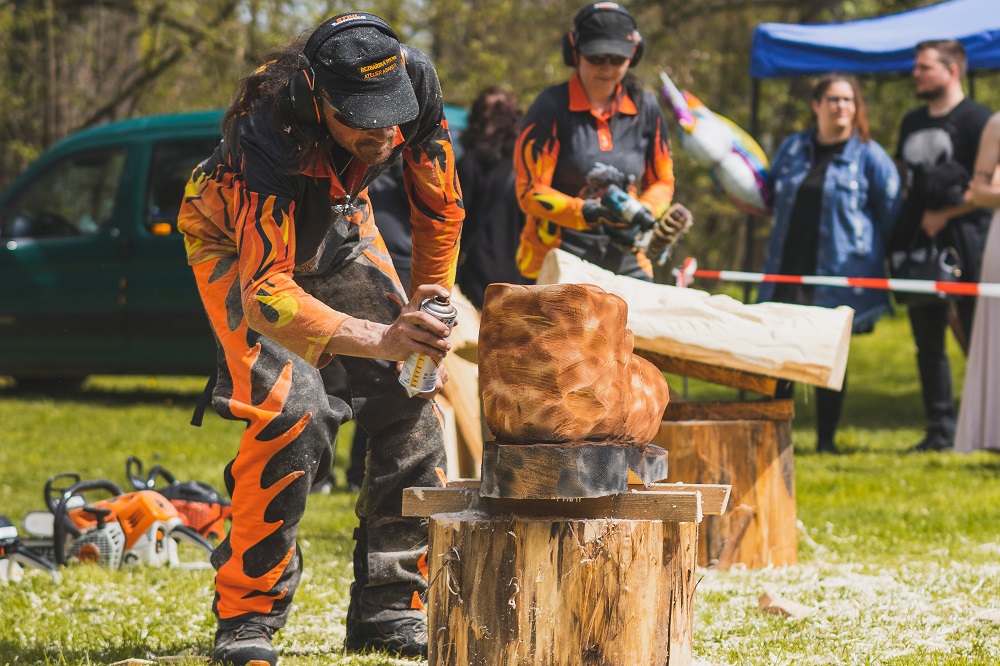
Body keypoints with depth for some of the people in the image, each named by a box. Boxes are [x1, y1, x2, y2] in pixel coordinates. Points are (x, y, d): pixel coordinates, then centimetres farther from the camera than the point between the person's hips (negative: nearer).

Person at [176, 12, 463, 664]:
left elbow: (440, 206, -7)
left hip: (337, 225, 5)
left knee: (412, 398, -6)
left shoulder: (415, 81, -28)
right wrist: (378, 339, -58)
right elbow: (264, 291, -47)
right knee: (294, 411, -23)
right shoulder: (268, 134, -42)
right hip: (238, 241, -5)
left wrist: (425, 309, -1)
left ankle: (390, 611, 3)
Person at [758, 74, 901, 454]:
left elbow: (892, 212, 3)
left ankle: (826, 440, 12)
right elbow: (770, 197, 26)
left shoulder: (869, 156, 1)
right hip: (789, 271, 3)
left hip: (840, 275, -3)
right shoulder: (792, 148, 13)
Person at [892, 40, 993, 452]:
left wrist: (944, 214, -13)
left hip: (964, 243, -7)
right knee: (927, 342, 8)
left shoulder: (977, 119, -5)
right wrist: (897, 236, 11)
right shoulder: (912, 123, 17)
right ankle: (940, 430, 13)